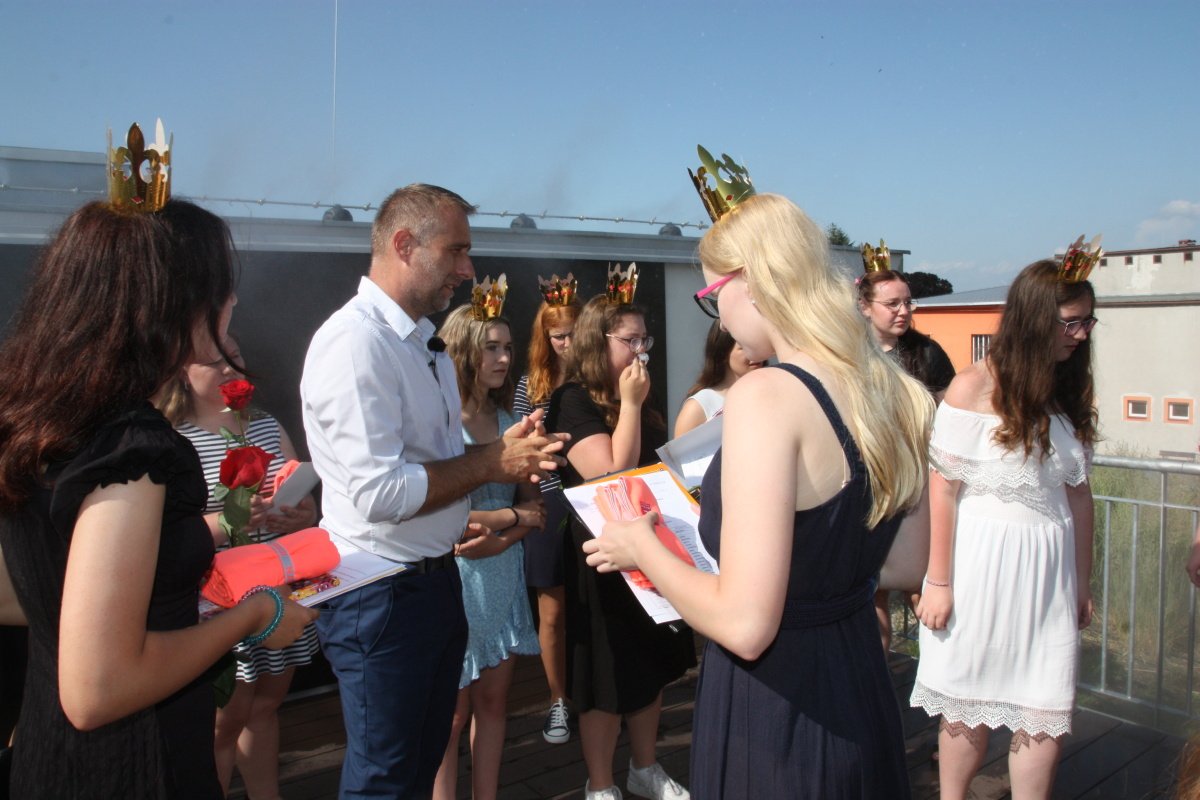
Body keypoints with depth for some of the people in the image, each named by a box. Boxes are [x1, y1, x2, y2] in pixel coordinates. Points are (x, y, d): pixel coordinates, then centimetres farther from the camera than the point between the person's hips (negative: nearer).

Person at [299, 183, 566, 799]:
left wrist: (506, 453, 0)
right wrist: (492, 463, -18)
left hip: (436, 579, 9)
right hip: (382, 597, -9)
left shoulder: (425, 343, 10)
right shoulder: (356, 340, -21)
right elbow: (379, 491, -28)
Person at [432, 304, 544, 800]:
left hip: (503, 574, 6)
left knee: (493, 700, 14)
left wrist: (499, 538, -12)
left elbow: (534, 507, 8)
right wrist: (513, 515, -7)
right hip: (455, 579, -5)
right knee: (453, 712, 5)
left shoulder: (510, 422, 6)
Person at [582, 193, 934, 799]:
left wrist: (642, 549, -11)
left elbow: (745, 626, -27)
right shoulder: (892, 390, -1)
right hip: (862, 699, 8)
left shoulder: (766, 395, -24)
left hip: (773, 710, -8)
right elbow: (903, 564, 11)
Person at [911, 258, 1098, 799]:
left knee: (1046, 718, 7)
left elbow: (1077, 493, 12)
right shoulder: (974, 387, -10)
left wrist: (1082, 583, 14)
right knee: (969, 706, 9)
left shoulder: (1071, 392, 8)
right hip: (981, 562, -5)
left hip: (1049, 569, 5)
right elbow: (943, 488, -11)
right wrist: (938, 581, -10)